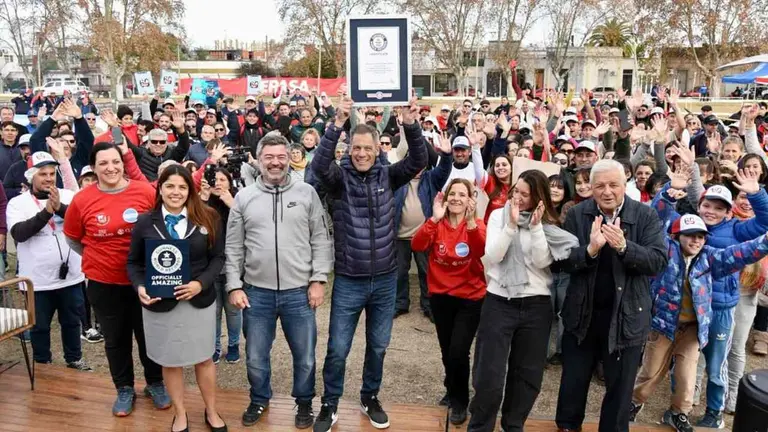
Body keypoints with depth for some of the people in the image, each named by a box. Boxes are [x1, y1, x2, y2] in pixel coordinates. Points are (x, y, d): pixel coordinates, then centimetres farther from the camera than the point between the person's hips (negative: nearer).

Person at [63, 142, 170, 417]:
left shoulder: (146, 192, -11)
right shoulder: (81, 200, -9)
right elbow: (72, 239, 7)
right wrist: (96, 257, 2)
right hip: (103, 282, 1)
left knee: (149, 334, 14)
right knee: (115, 339, 16)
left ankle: (155, 384, 35)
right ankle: (124, 389, 35)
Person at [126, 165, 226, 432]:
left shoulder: (207, 218, -4)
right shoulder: (144, 222, -1)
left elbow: (218, 258, -2)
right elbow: (133, 262, 5)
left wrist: (201, 283, -18)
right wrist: (140, 287, -14)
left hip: (199, 301, 0)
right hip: (160, 303, 1)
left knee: (203, 358, 13)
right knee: (170, 361, 13)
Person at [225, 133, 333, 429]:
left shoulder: (307, 193, 0)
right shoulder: (243, 197, 3)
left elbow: (321, 240, 0)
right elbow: (233, 247, 5)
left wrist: (319, 280, -6)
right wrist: (234, 286, -1)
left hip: (299, 292, -1)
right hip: (256, 292, 1)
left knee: (305, 356, 12)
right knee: (255, 358, 16)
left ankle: (304, 401, 36)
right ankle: (259, 399, 41)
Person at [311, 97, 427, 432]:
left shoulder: (387, 175, 1)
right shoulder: (340, 176, -5)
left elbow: (418, 162, -12)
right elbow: (319, 165, -25)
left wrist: (411, 126, -27)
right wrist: (337, 125, -36)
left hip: (385, 279, 2)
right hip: (348, 281, -2)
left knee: (378, 346, 17)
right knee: (337, 348, 7)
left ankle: (370, 398, 38)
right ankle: (330, 404, 28)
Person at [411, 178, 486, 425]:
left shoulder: (476, 225, -8)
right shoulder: (436, 224, -4)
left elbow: (483, 250, -29)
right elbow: (417, 246, -22)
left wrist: (471, 222, -43)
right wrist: (434, 219, -34)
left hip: (470, 298, -2)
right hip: (440, 295, 3)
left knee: (458, 351, -10)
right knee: (447, 350, 16)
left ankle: (460, 401, 16)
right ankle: (452, 391, 43)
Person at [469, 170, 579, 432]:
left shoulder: (549, 224, 2)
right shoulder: (499, 216, 0)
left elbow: (542, 262, -10)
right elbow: (492, 256, -11)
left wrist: (536, 227, -18)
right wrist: (512, 225, -19)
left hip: (537, 305, 2)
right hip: (499, 302, -2)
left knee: (528, 374, 14)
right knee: (490, 375, -1)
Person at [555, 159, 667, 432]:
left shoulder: (646, 216, -7)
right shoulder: (577, 215, -5)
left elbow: (658, 261, -15)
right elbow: (564, 261, -12)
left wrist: (624, 246, -31)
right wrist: (590, 249, -30)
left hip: (627, 315, -1)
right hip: (582, 312, 1)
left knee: (620, 387, 15)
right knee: (573, 380, 18)